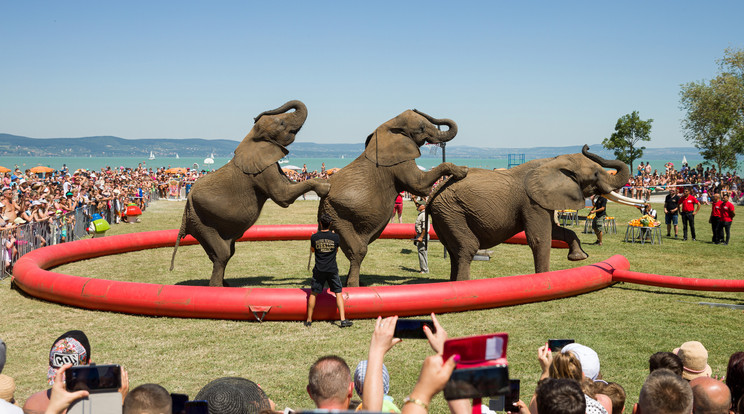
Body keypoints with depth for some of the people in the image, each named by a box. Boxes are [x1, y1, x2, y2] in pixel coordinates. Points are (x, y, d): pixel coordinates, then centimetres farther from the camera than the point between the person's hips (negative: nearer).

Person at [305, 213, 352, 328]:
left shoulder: (314, 237, -5)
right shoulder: (335, 237, -5)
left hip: (319, 270, 0)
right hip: (332, 270, 0)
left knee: (313, 293, 11)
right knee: (338, 293, 5)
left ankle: (309, 320, 16)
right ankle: (343, 320, -2)